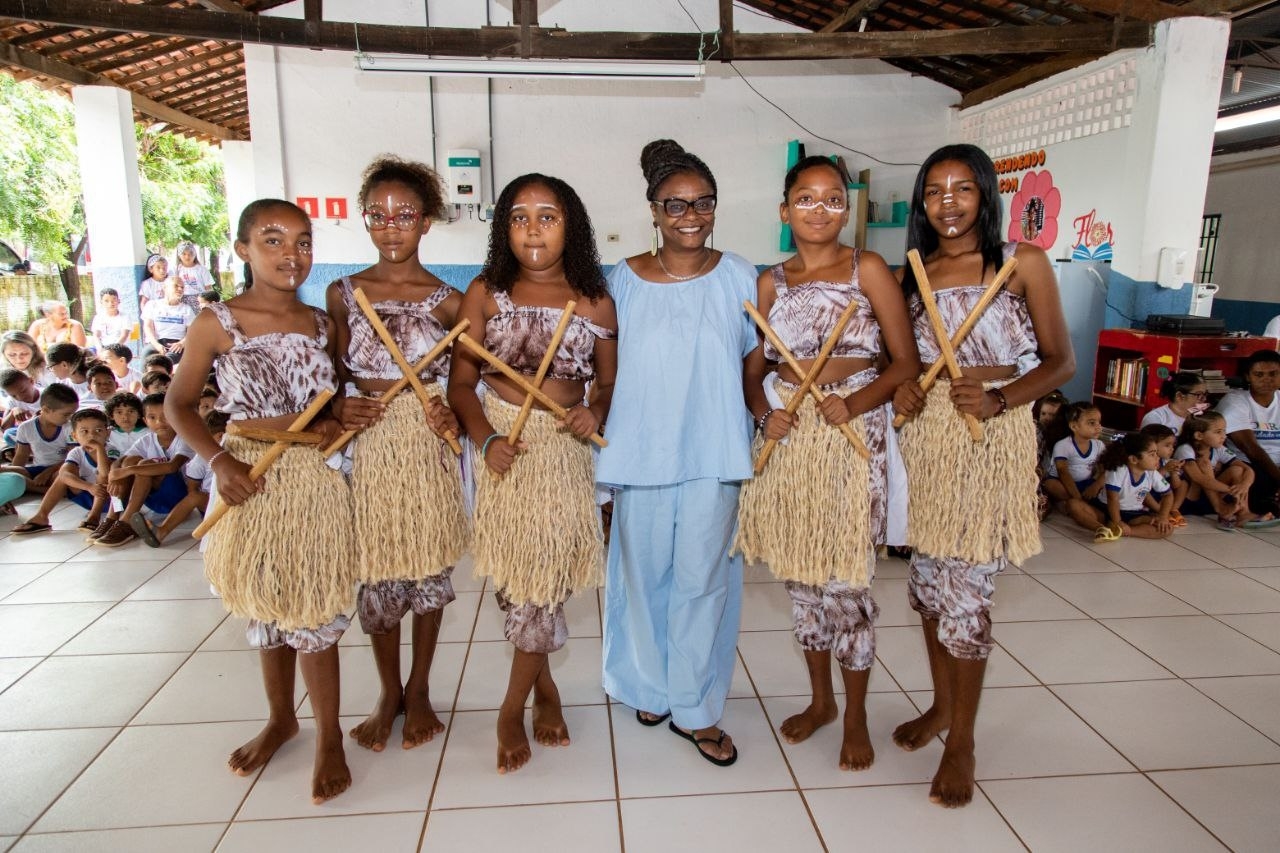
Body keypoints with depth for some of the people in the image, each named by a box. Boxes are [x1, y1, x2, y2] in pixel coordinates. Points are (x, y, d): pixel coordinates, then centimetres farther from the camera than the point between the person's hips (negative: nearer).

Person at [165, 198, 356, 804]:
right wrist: (218, 460, -13)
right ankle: (280, 718, 38)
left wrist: (336, 422, -8)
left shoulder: (322, 322, 2)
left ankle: (329, 737, 20)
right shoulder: (217, 323, -6)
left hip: (316, 479, 0)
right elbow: (179, 404, 1)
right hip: (250, 478, 0)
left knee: (312, 611, 5)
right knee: (266, 608, 16)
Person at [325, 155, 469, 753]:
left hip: (427, 446, -1)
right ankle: (389, 693, 28)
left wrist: (454, 416, -13)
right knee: (375, 575, 8)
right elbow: (337, 374, 10)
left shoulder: (447, 301, -1)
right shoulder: (343, 294, 4)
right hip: (366, 446, 1)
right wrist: (340, 407, -10)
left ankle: (419, 690, 28)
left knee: (428, 569, 8)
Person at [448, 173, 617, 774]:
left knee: (545, 575, 0)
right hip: (505, 446, 0)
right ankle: (545, 687, 32)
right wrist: (487, 438, -16)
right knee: (520, 577, 6)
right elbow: (461, 382, 0)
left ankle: (513, 707, 21)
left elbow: (608, 381, 9)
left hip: (565, 449, 0)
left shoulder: (595, 302, 3)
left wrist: (596, 412, -13)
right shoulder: (485, 293, 1)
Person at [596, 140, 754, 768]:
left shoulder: (736, 276, 2)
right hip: (640, 450, 1)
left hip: (712, 454, -1)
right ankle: (649, 685, 35)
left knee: (701, 578, 5)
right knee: (644, 572, 12)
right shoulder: (624, 279, 3)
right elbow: (608, 365, 10)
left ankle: (696, 708, 21)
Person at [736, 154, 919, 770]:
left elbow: (907, 362, -4)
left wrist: (856, 402, -20)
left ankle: (856, 718, 21)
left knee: (844, 582, -1)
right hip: (788, 435, 4)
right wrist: (764, 413, -10)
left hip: (852, 434, -3)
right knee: (800, 575, 12)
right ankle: (820, 700, 32)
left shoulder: (867, 269, -2)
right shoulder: (771, 281, 8)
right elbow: (753, 368, 9)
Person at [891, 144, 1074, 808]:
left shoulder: (1023, 263, -2)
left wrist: (997, 400, -18)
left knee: (966, 587, -2)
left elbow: (1060, 361, -2)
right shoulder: (910, 274, 9)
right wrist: (900, 389, -5)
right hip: (925, 433, 4)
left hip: (992, 436, -4)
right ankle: (941, 705, 33)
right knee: (928, 574, 12)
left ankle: (962, 741, 15)